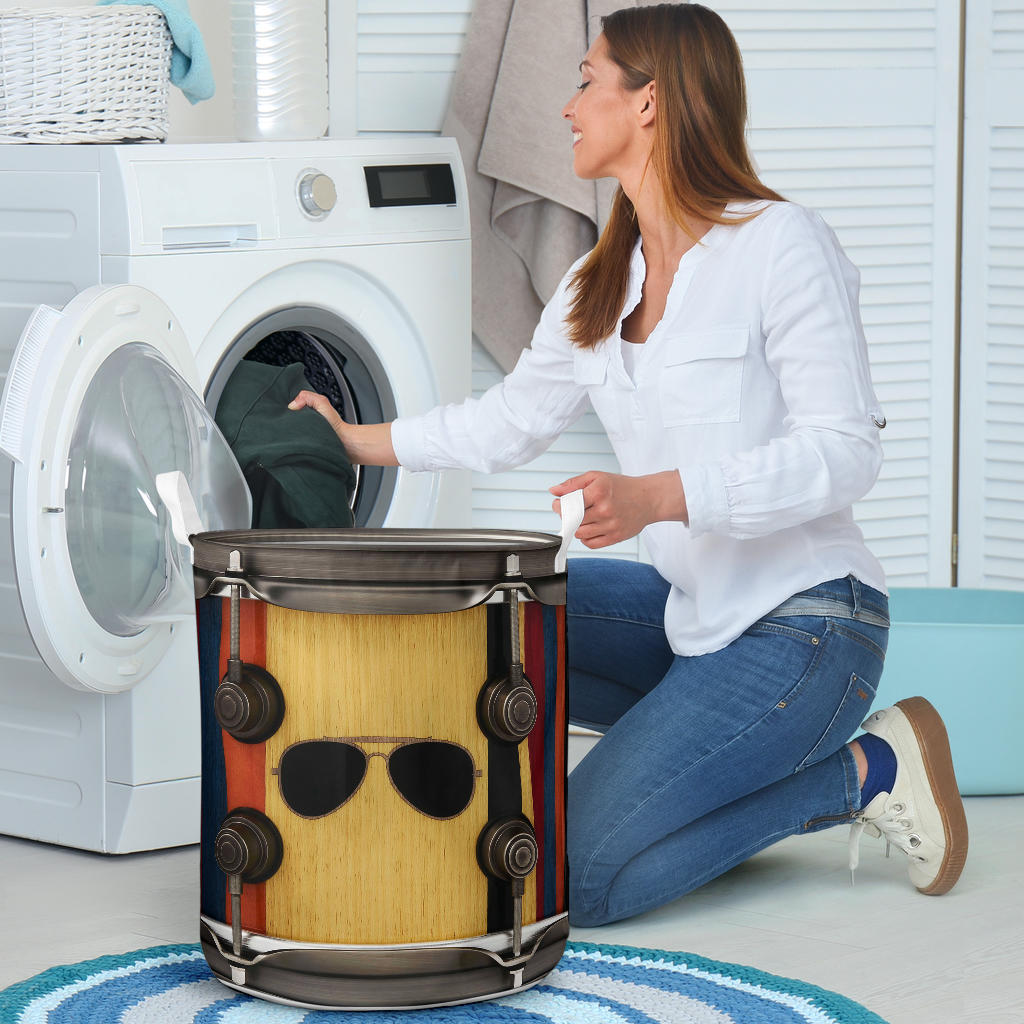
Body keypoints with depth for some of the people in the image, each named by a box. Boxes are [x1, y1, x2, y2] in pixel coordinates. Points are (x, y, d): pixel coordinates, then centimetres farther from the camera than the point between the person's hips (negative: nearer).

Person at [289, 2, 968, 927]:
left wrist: (658, 496, -28)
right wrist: (362, 442, 26)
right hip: (688, 610, 8)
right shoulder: (597, 288, 11)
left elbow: (845, 452, -18)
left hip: (804, 622, -8)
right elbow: (511, 420, 24)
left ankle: (861, 772, -2)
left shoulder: (783, 246, -13)